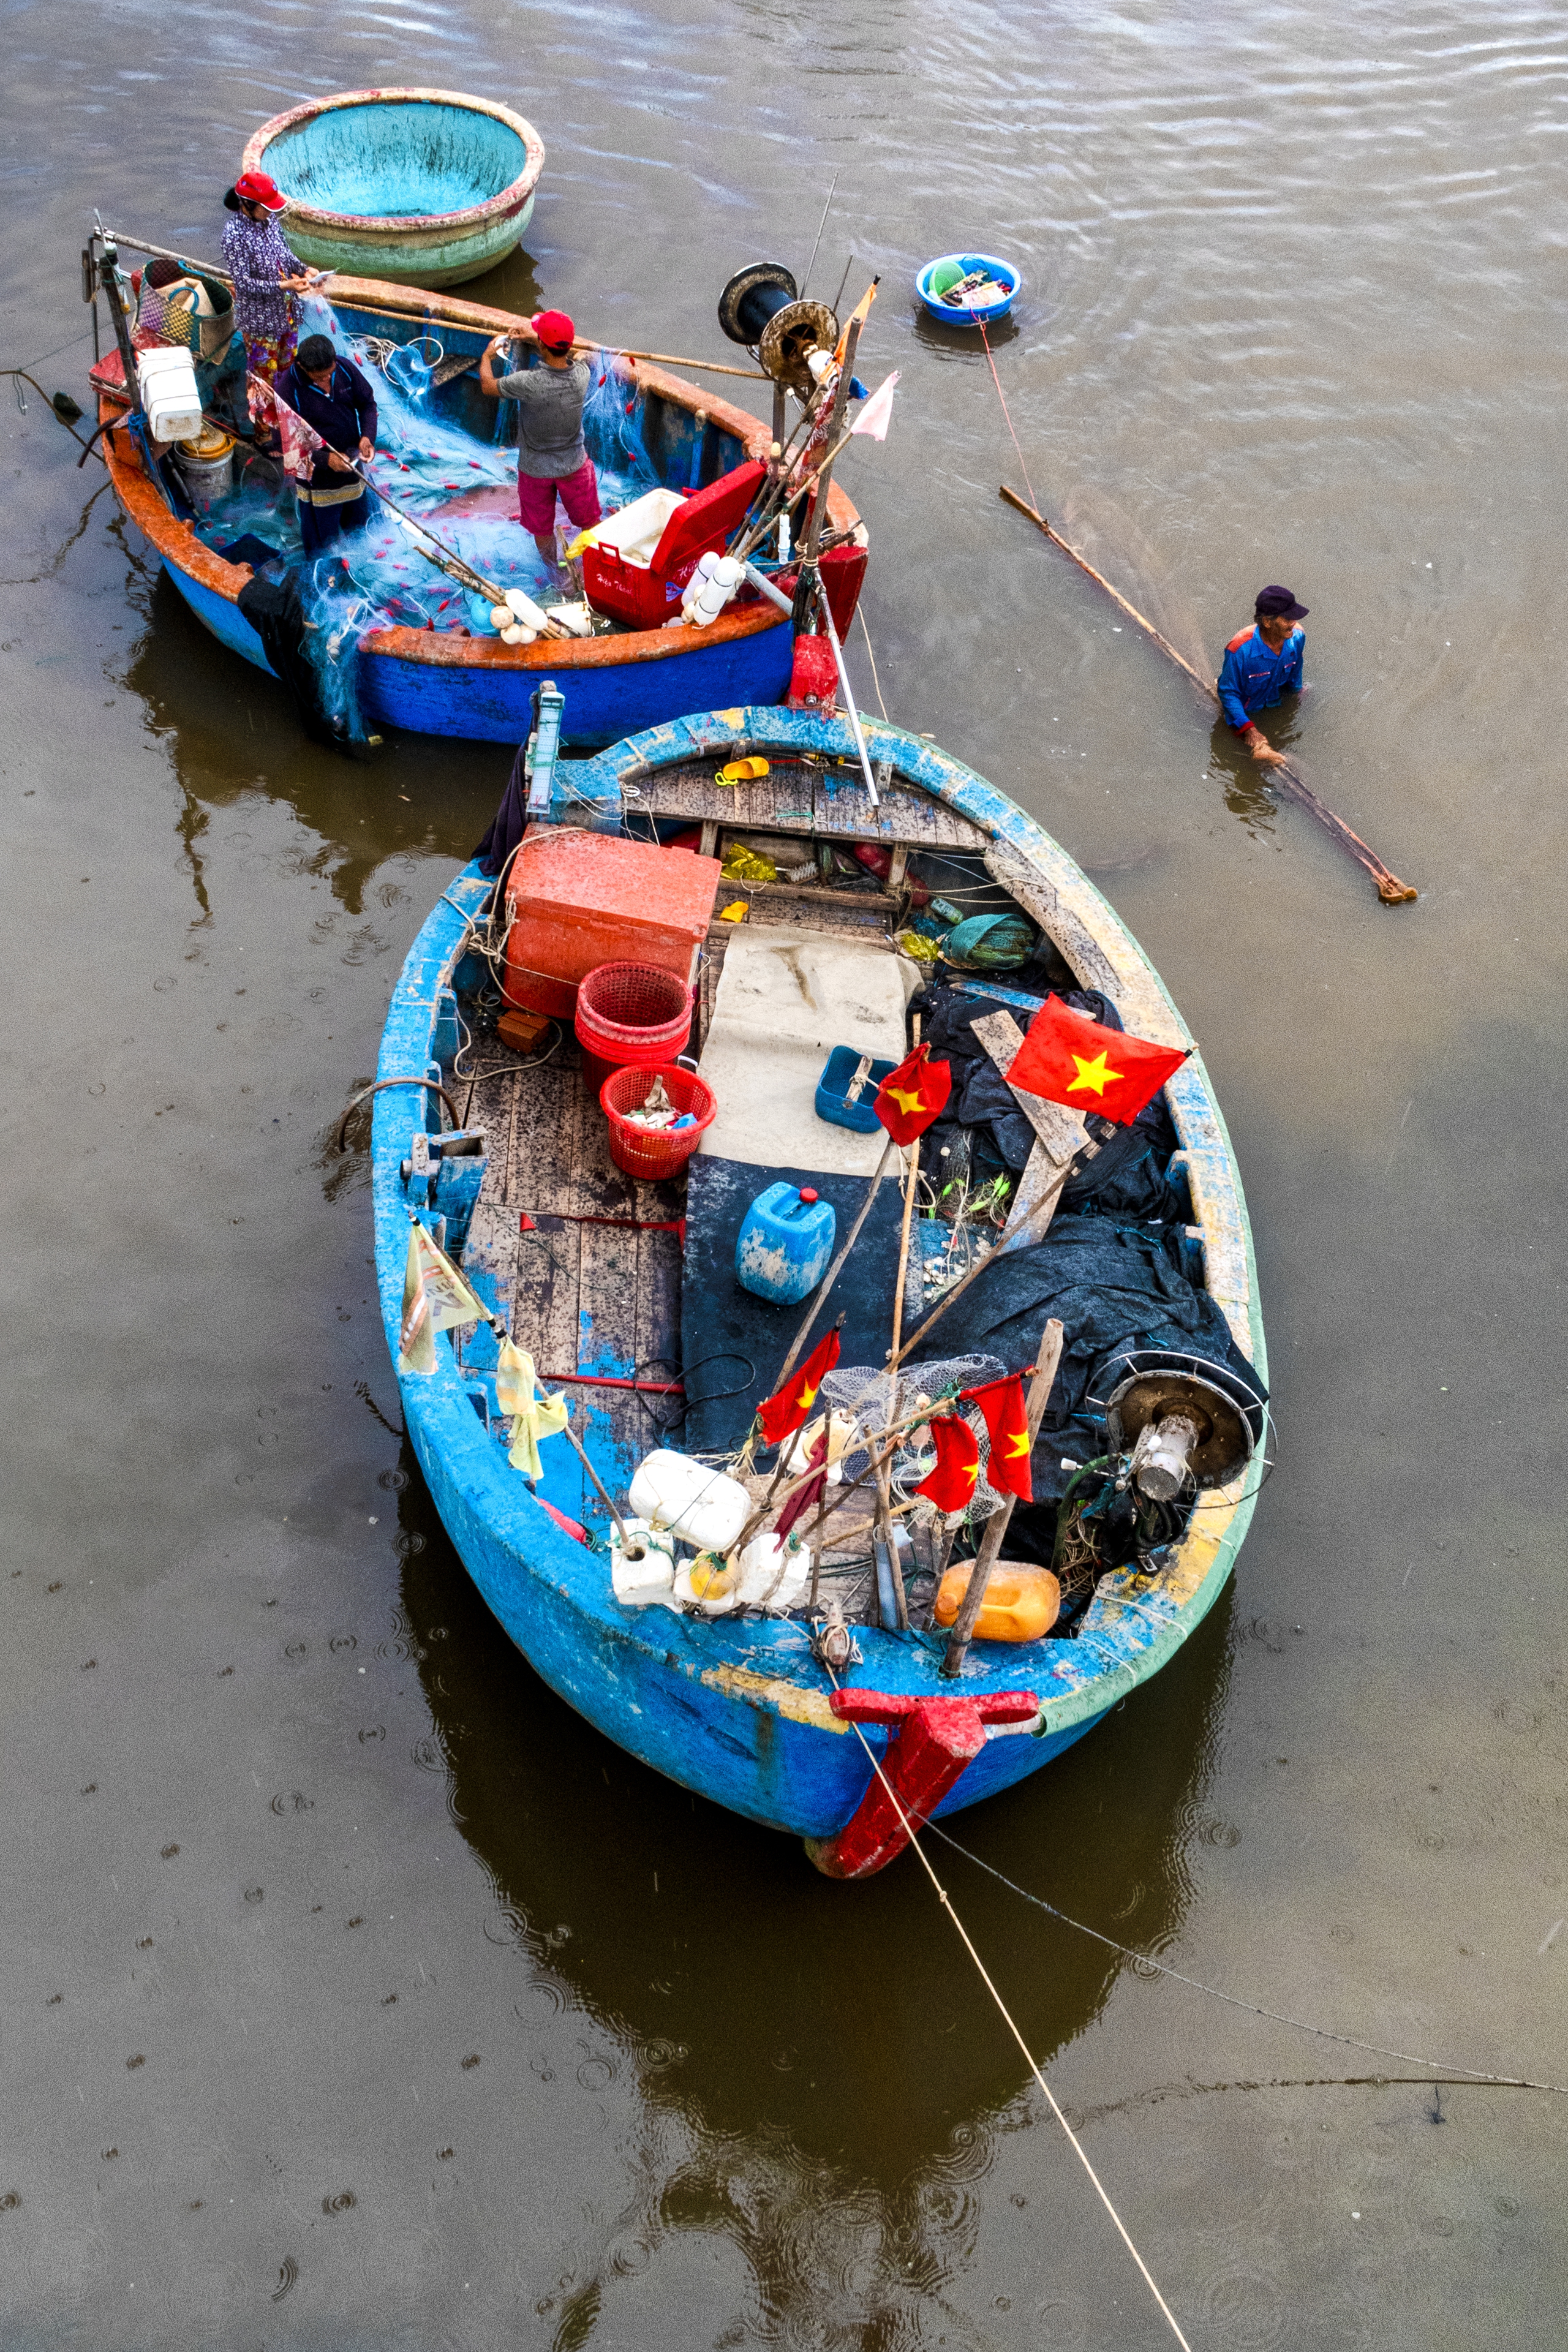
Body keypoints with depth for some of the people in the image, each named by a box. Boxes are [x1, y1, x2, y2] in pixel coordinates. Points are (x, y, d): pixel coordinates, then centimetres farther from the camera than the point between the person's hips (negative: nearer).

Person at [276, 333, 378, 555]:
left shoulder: (344, 367, -14)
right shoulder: (287, 391, -27)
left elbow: (367, 402, 1)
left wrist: (367, 436, -18)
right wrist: (326, 460, -32)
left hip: (351, 466, 5)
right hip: (318, 476, -5)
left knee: (358, 525, 26)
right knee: (322, 539, 12)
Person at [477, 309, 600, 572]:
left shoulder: (528, 383, -33)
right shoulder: (581, 374, -21)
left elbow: (488, 387, -10)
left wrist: (488, 356, 9)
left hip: (535, 469, -2)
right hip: (574, 465, 2)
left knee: (542, 529, 21)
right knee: (589, 522, 22)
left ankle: (555, 576, 40)